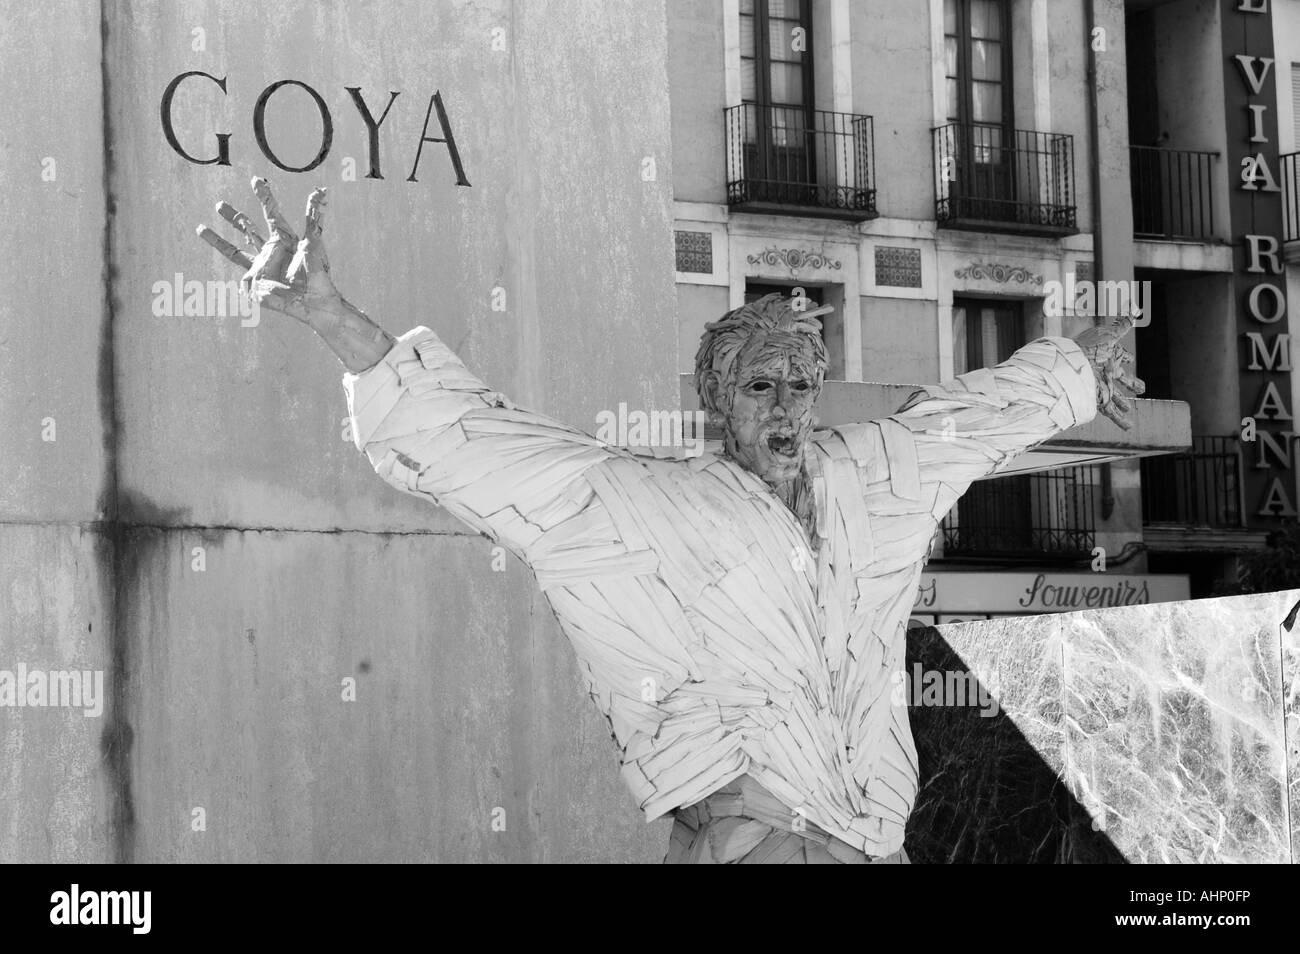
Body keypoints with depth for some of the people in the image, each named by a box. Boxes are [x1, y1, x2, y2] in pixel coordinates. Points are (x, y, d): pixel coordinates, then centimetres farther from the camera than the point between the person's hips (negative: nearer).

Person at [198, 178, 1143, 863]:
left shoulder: (868, 474, 18)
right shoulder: (633, 503, 3)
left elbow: (975, 412, 35)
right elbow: (469, 441, -6)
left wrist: (1081, 361, 53)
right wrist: (333, 318, -18)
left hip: (876, 843, 6)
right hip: (744, 838, -5)